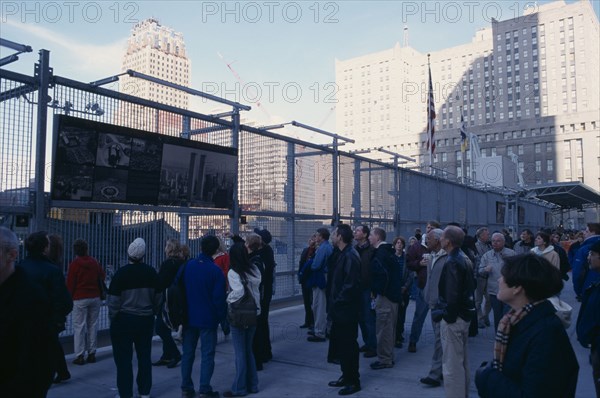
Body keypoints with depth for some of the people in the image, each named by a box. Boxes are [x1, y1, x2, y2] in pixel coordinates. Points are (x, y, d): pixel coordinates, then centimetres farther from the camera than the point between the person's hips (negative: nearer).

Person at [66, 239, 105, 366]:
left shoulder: (74, 264, -7)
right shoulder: (95, 262, 6)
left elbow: (70, 283, -7)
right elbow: (102, 277, 13)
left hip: (80, 299, -4)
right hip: (95, 297, 4)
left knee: (79, 326, -1)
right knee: (93, 325, 10)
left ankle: (80, 356, -2)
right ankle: (92, 353, 13)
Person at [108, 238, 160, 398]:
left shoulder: (121, 273, -14)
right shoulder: (151, 272, -1)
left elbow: (113, 301, -12)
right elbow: (158, 298, 7)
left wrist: (113, 317, 5)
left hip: (124, 320, -4)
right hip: (146, 320, 4)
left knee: (123, 359, 5)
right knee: (144, 356, 14)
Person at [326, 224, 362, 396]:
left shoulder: (350, 256, -19)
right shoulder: (342, 254, 12)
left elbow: (351, 285, -25)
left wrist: (338, 301, -17)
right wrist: (334, 301, 11)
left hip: (347, 309, -10)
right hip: (339, 308, 10)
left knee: (348, 344, 1)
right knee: (339, 342, 17)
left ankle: (353, 381, 14)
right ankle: (346, 376, 31)